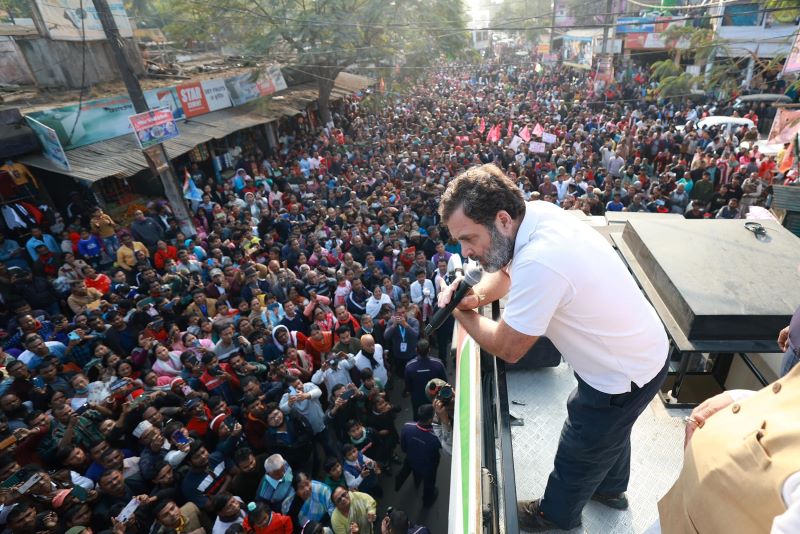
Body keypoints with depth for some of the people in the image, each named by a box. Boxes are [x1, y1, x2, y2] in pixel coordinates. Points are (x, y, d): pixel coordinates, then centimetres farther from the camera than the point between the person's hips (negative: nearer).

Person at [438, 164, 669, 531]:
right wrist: (474, 296, -17)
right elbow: (507, 271, 3)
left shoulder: (539, 262, -40)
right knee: (610, 431, 33)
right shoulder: (536, 213, -14)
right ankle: (610, 489, 62)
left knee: (577, 453, 18)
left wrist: (460, 313, -11)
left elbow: (508, 348, -26)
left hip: (625, 374, -8)